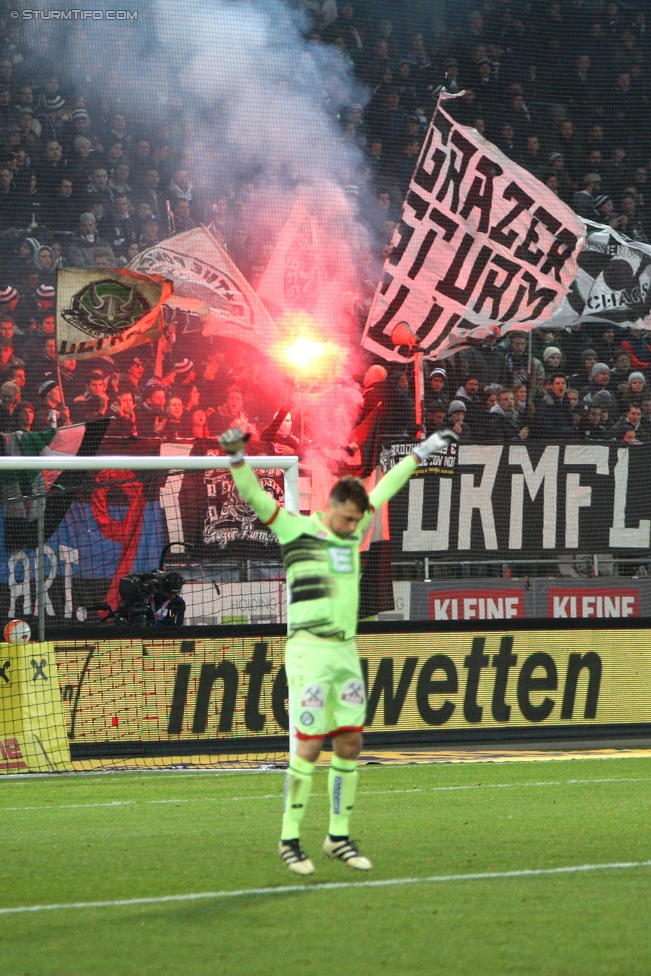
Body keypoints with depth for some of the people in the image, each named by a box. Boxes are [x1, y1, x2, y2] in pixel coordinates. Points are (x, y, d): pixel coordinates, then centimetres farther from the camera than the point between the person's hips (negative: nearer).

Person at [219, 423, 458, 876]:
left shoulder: (353, 532, 13)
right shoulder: (294, 529, -4)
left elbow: (384, 490, 25)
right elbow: (255, 497, -16)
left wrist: (422, 452, 34)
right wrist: (237, 459, -32)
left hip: (346, 652, 7)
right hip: (310, 651, -7)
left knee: (350, 744, 5)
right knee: (308, 747, -8)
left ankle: (339, 837, 14)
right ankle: (290, 839, 1)